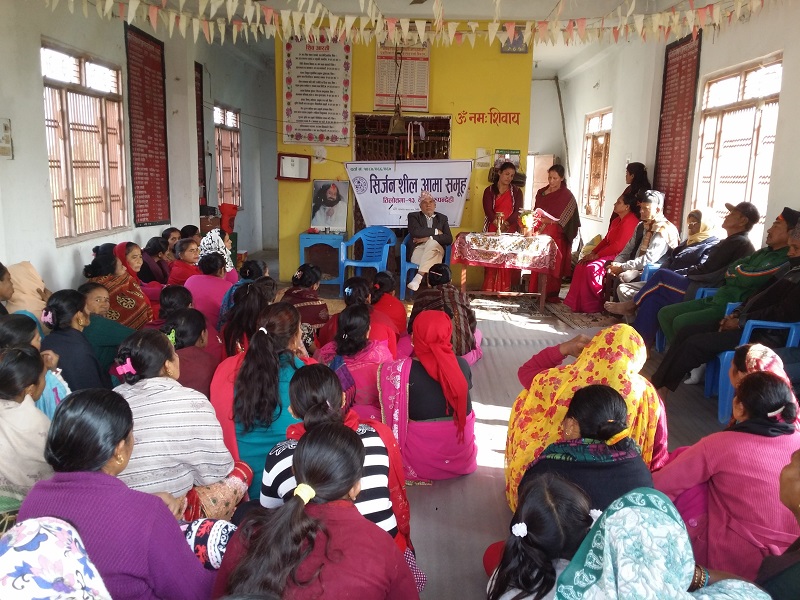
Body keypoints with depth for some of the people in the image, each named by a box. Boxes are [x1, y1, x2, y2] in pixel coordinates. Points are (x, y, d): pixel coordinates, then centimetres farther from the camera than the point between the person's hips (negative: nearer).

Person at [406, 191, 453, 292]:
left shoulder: (442, 218, 18)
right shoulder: (413, 216, 13)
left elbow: (449, 239, 2)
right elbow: (416, 232, -10)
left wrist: (428, 238, -9)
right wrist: (435, 231, -2)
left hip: (436, 250, 1)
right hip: (419, 250, -1)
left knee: (432, 243, -35)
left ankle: (418, 277, -41)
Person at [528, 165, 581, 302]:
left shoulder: (567, 196, -3)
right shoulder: (541, 192, 13)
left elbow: (562, 220, -9)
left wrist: (548, 221, -23)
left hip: (556, 236, -4)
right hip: (540, 234, 4)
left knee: (553, 265, -5)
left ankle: (551, 294, 2)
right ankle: (536, 292, 8)